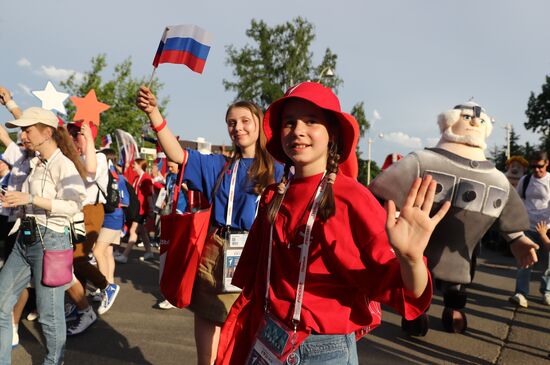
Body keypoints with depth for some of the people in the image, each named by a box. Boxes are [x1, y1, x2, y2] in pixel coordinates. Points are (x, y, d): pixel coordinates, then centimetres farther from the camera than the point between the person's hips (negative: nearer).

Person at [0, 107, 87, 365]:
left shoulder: (64, 165, -12)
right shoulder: (35, 164, 14)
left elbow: (73, 205, -23)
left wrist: (31, 198, -27)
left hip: (50, 241, -8)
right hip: (25, 239, 9)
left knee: (48, 313, 3)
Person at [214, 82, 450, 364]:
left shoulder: (353, 198, -17)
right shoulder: (272, 198, -2)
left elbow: (408, 294, -20)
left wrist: (410, 258, -39)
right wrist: (245, 333, 12)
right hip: (267, 341, 4)